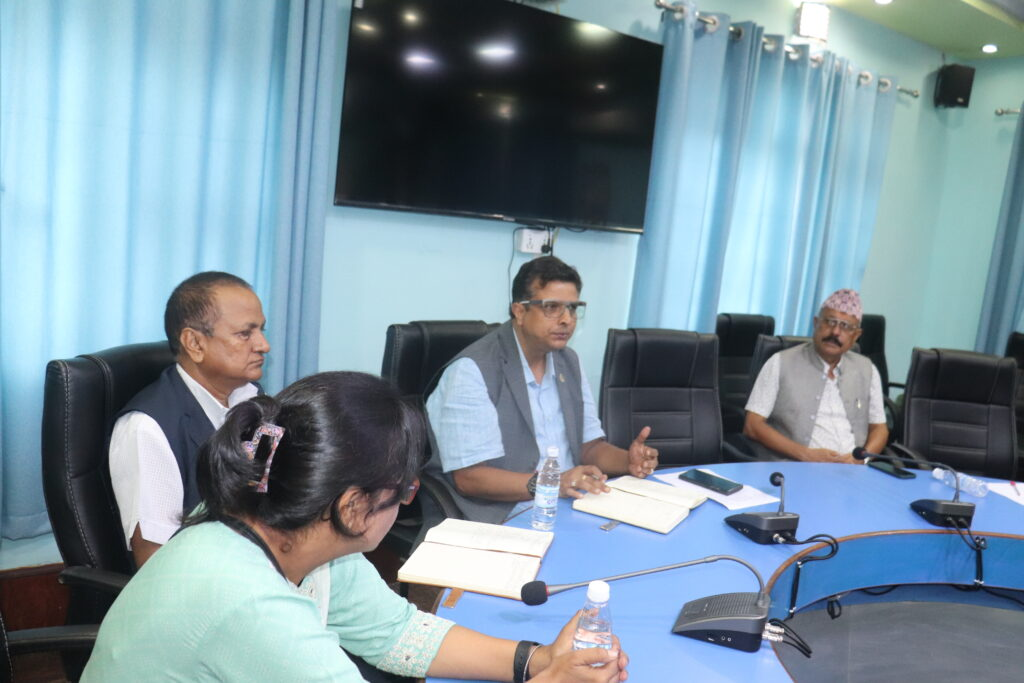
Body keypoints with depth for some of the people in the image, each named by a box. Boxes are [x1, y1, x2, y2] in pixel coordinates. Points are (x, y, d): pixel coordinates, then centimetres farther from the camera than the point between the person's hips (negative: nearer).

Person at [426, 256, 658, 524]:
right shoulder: (472, 370, -15)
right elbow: (469, 477, -20)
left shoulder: (568, 362, 11)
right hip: (505, 520, -7)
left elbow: (590, 444, 15)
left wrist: (628, 461, -7)